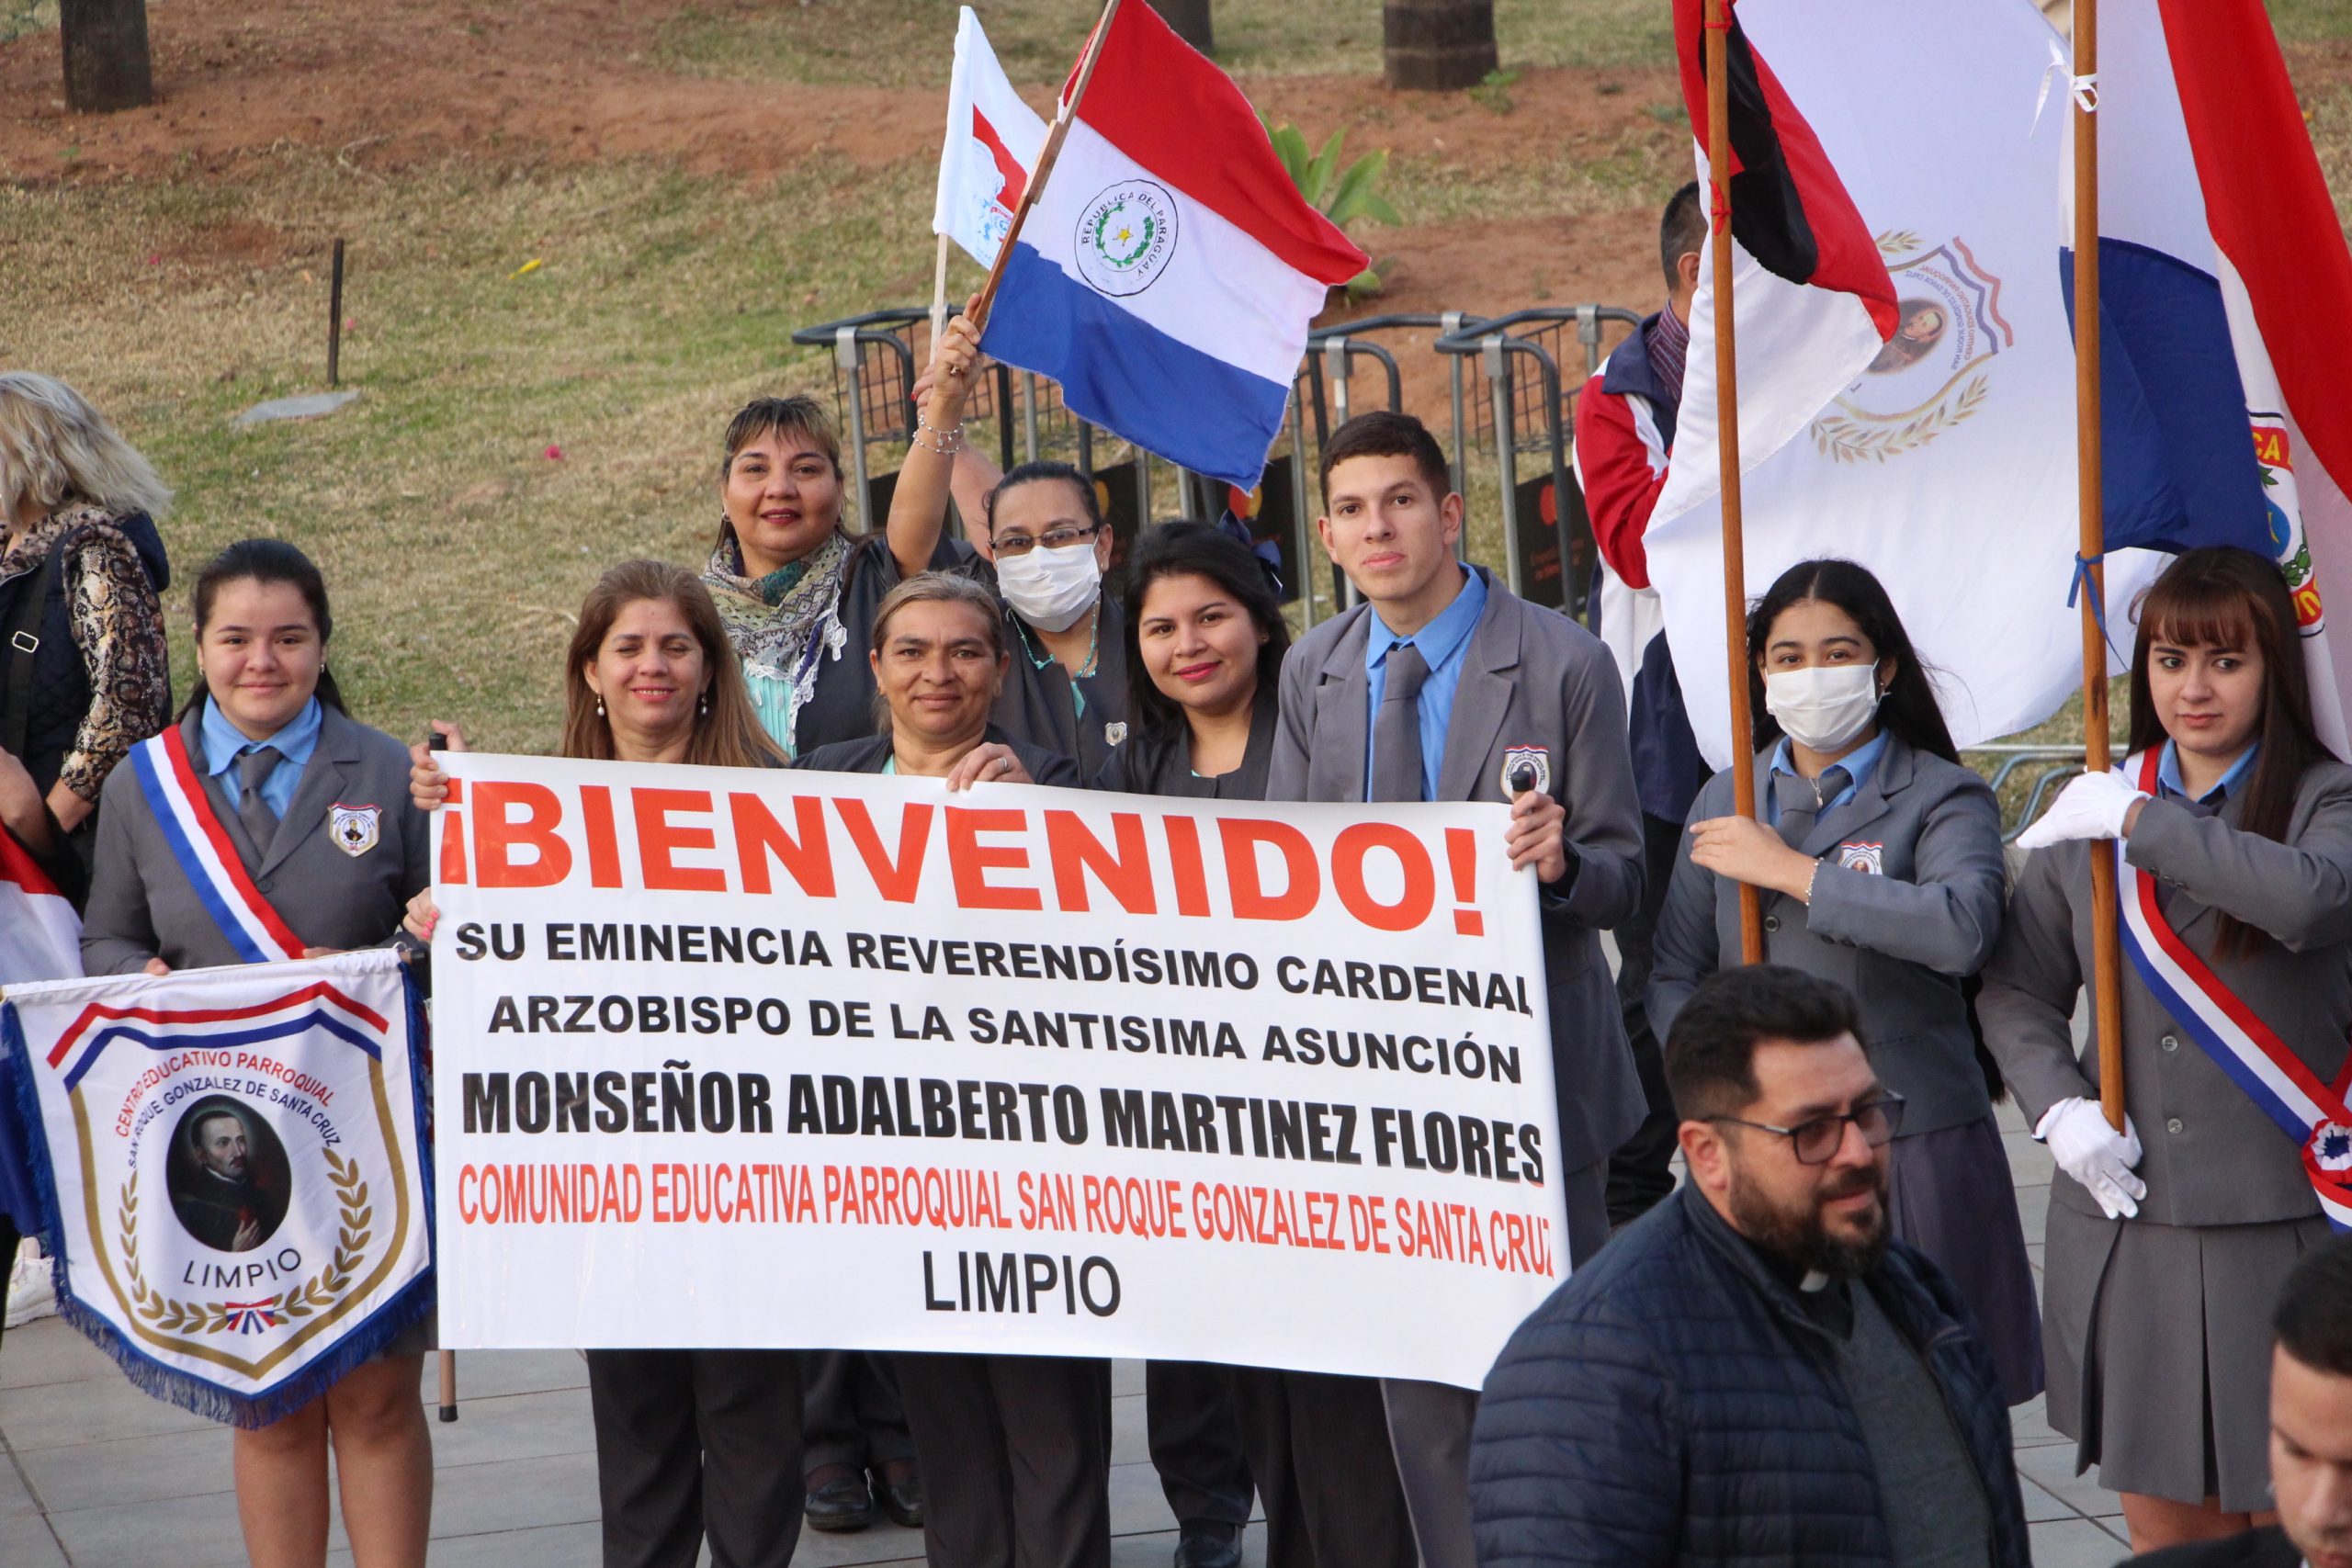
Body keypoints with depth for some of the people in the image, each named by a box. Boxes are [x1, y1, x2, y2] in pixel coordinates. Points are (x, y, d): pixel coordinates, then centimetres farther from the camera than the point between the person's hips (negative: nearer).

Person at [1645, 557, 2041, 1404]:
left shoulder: (1942, 799, 2)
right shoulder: (1726, 801, 16)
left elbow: (1962, 928, -19)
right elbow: (1673, 976, 18)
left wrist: (1790, 871, -14)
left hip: (1910, 1147, -3)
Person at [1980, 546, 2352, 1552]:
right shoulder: (2090, 811, 10)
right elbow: (2017, 989, 16)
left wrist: (2142, 823, -17)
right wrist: (2058, 1107, -2)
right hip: (2125, 1220, 3)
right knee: (2162, 1523, 8)